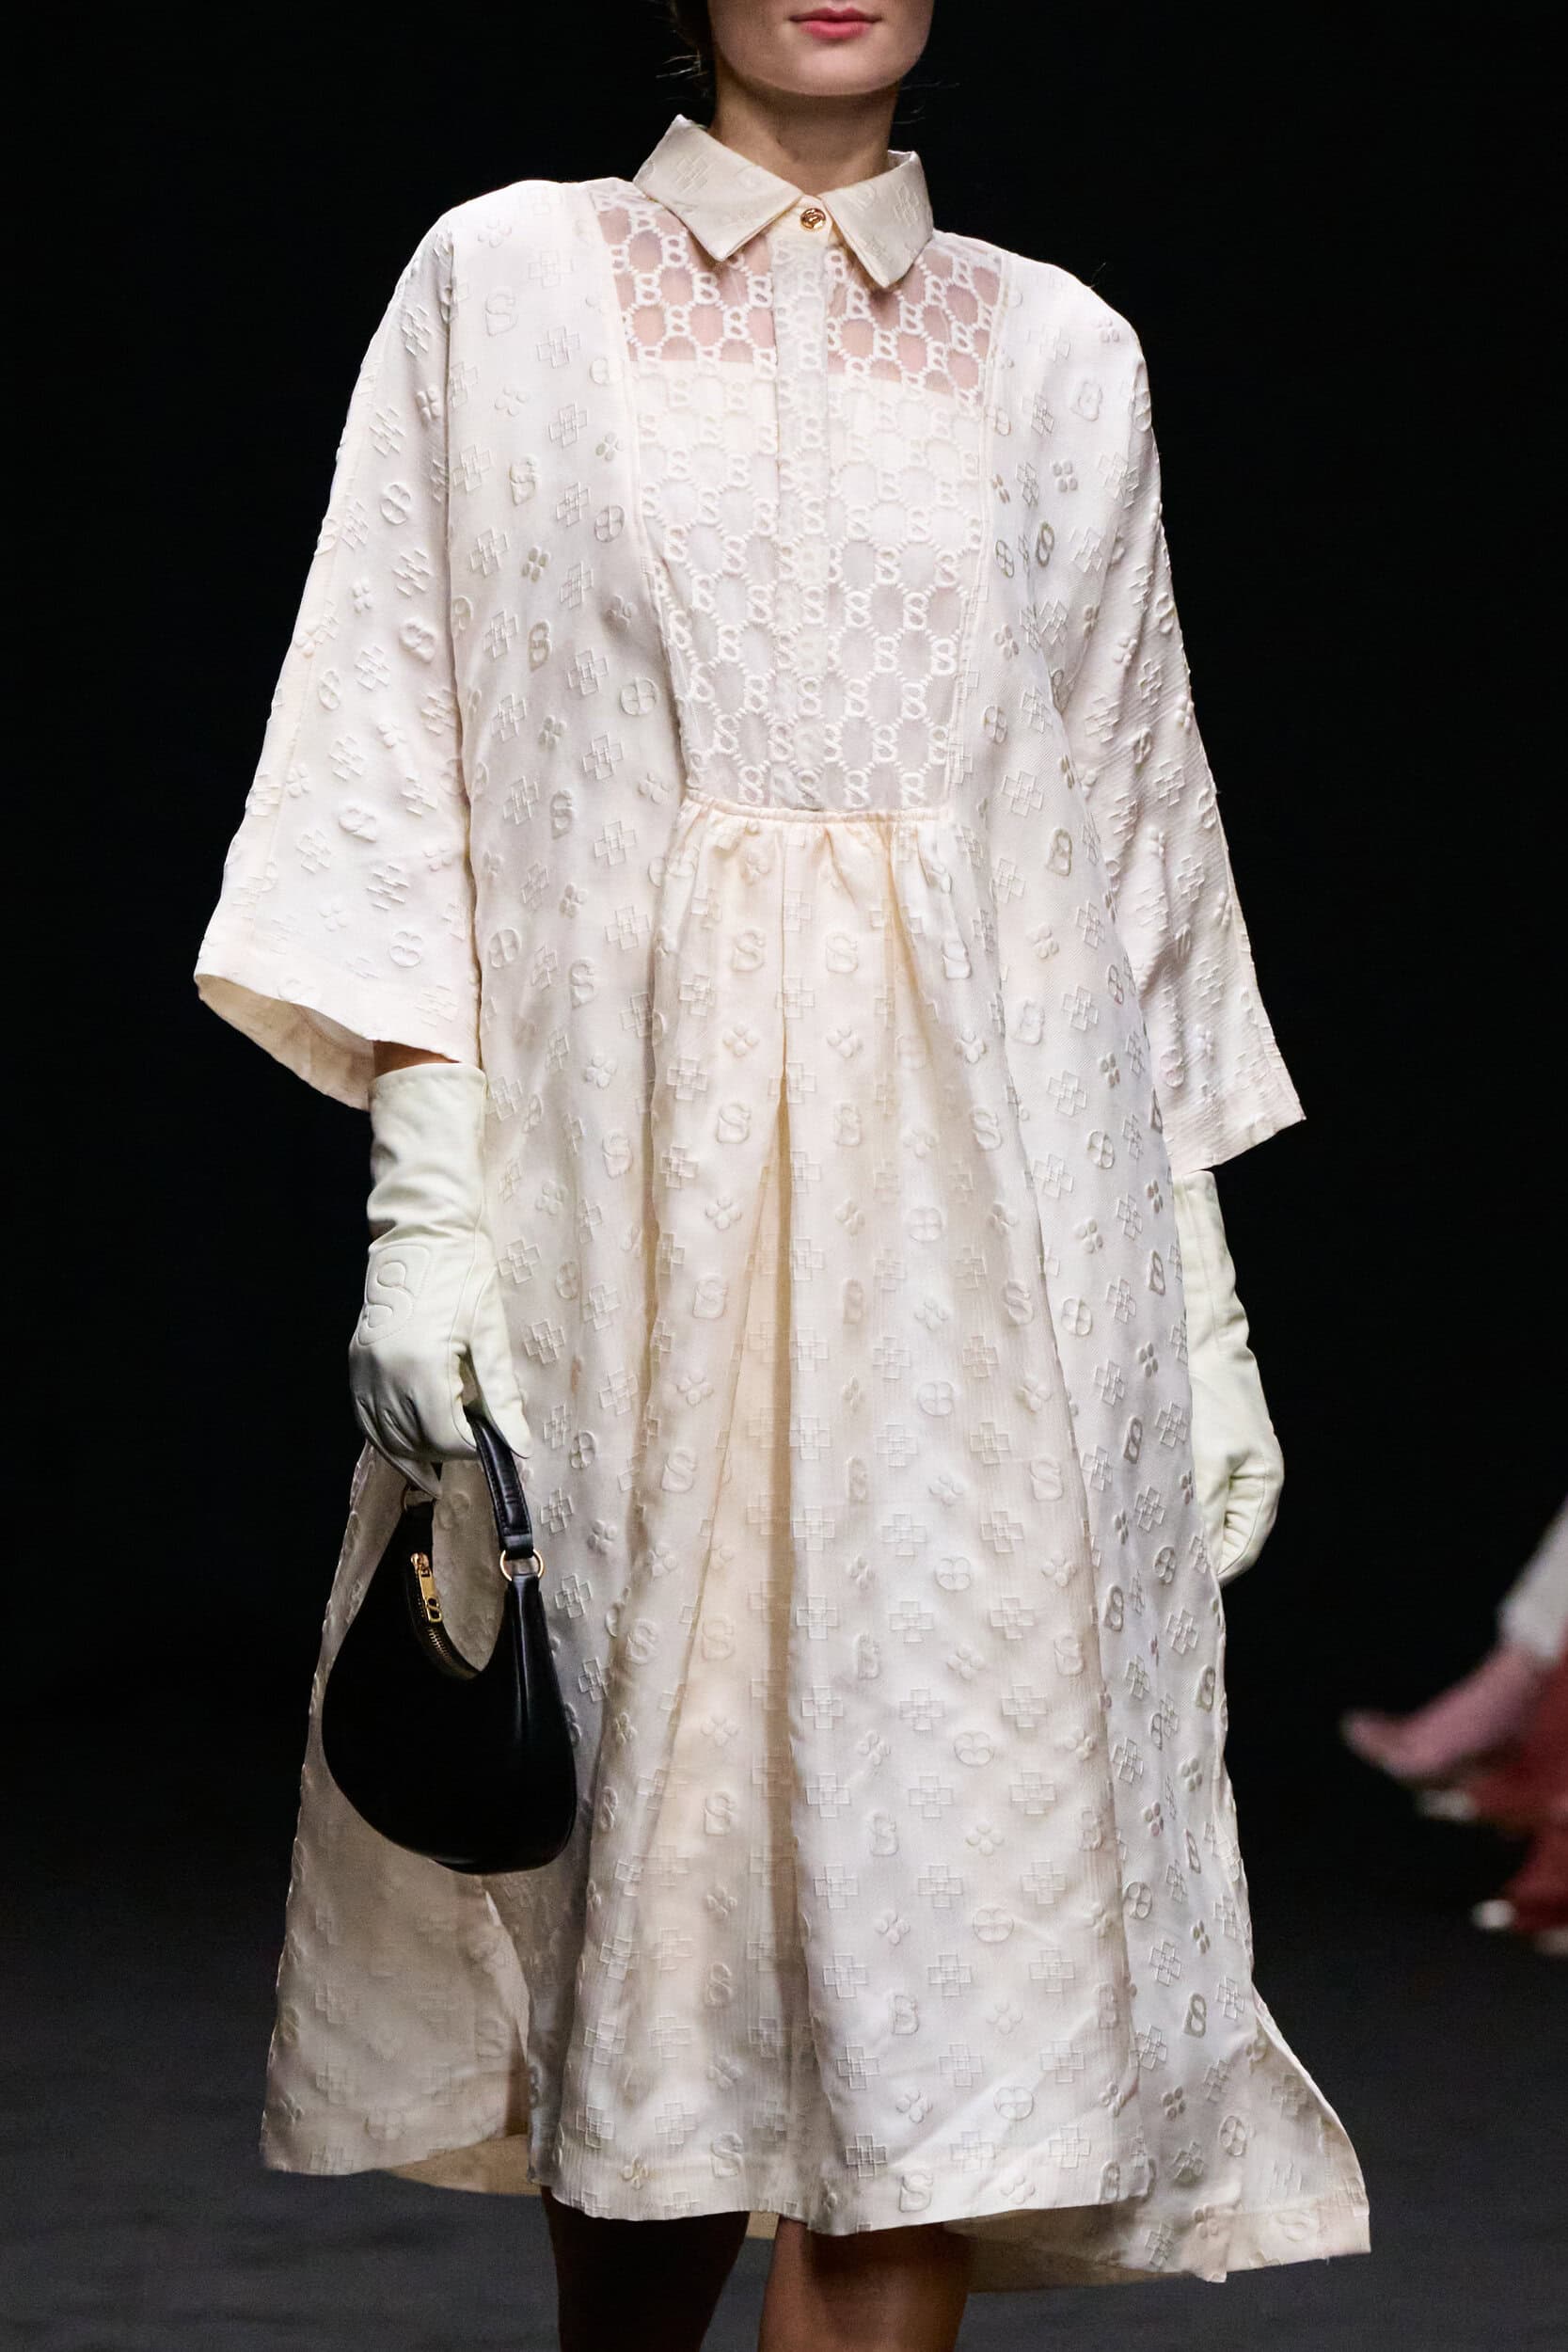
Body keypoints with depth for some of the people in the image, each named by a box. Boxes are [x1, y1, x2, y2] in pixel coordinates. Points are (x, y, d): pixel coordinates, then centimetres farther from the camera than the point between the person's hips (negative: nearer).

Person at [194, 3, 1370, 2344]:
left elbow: (1133, 831, 13)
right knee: (649, 1872, 4)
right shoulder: (507, 285, 6)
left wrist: (1201, 1310, 9)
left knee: (928, 1897, -5)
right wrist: (424, 1194, -8)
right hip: (624, 1180, -1)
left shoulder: (1058, 356, 11)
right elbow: (409, 763, 2)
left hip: (979, 1206, 1)